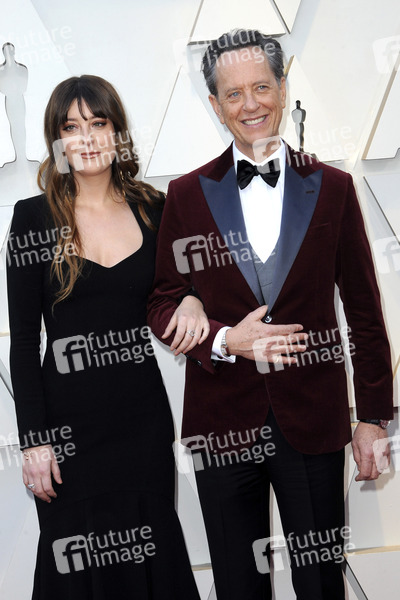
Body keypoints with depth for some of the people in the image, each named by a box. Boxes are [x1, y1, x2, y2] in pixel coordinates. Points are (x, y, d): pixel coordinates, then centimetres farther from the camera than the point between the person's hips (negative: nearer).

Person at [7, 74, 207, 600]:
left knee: (152, 550, 13)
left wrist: (191, 300, -10)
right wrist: (34, 439, -8)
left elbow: (176, 281, 15)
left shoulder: (154, 208, 2)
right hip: (69, 417, -2)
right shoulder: (34, 217, -5)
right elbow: (23, 339, -4)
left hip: (144, 412, 2)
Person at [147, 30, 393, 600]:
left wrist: (374, 418, 2)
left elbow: (364, 311, 3)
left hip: (314, 419, 0)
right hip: (224, 420, 1)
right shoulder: (187, 194, 2)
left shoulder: (332, 188, 2)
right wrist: (225, 339, -15)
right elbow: (163, 305, 4)